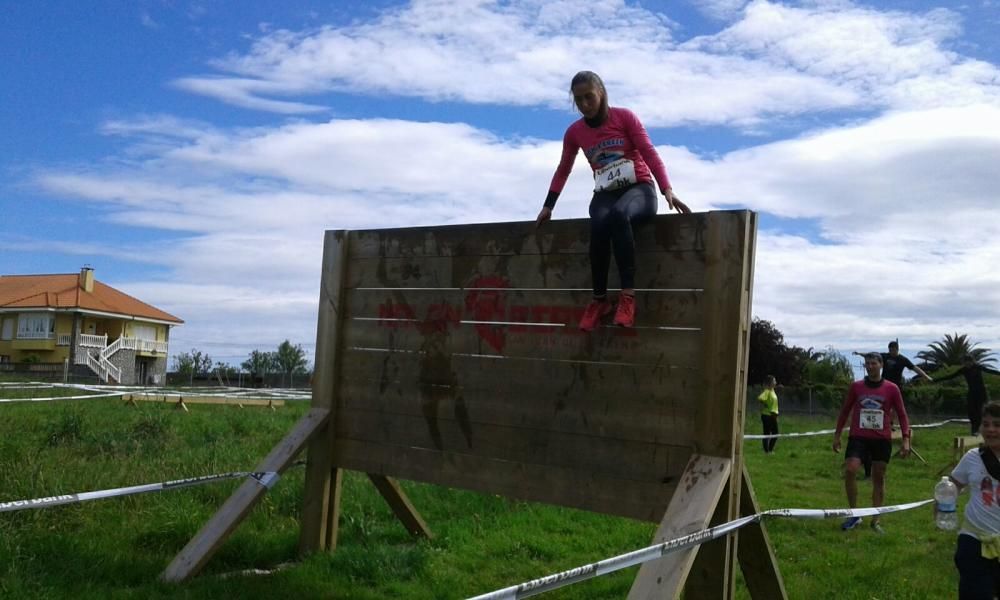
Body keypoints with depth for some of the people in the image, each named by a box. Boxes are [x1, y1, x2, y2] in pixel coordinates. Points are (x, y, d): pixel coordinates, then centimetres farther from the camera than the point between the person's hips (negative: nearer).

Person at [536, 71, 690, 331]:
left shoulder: (625, 117, -1)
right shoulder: (574, 132, 8)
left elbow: (649, 153, -7)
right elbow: (563, 170, 19)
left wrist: (667, 190, -20)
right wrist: (548, 206, 14)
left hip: (639, 188, -2)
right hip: (605, 194, 2)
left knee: (618, 214, -40)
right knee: (599, 225, -36)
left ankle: (628, 295, -40)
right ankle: (599, 299, -25)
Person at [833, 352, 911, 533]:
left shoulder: (892, 389, 1)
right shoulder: (856, 387, 4)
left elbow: (902, 414, 5)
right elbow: (845, 410, 12)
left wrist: (906, 439, -3)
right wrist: (837, 435, 11)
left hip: (882, 440, 0)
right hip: (858, 437, 0)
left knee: (879, 478, 6)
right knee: (849, 471, -15)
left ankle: (875, 520, 17)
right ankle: (854, 515, -1)